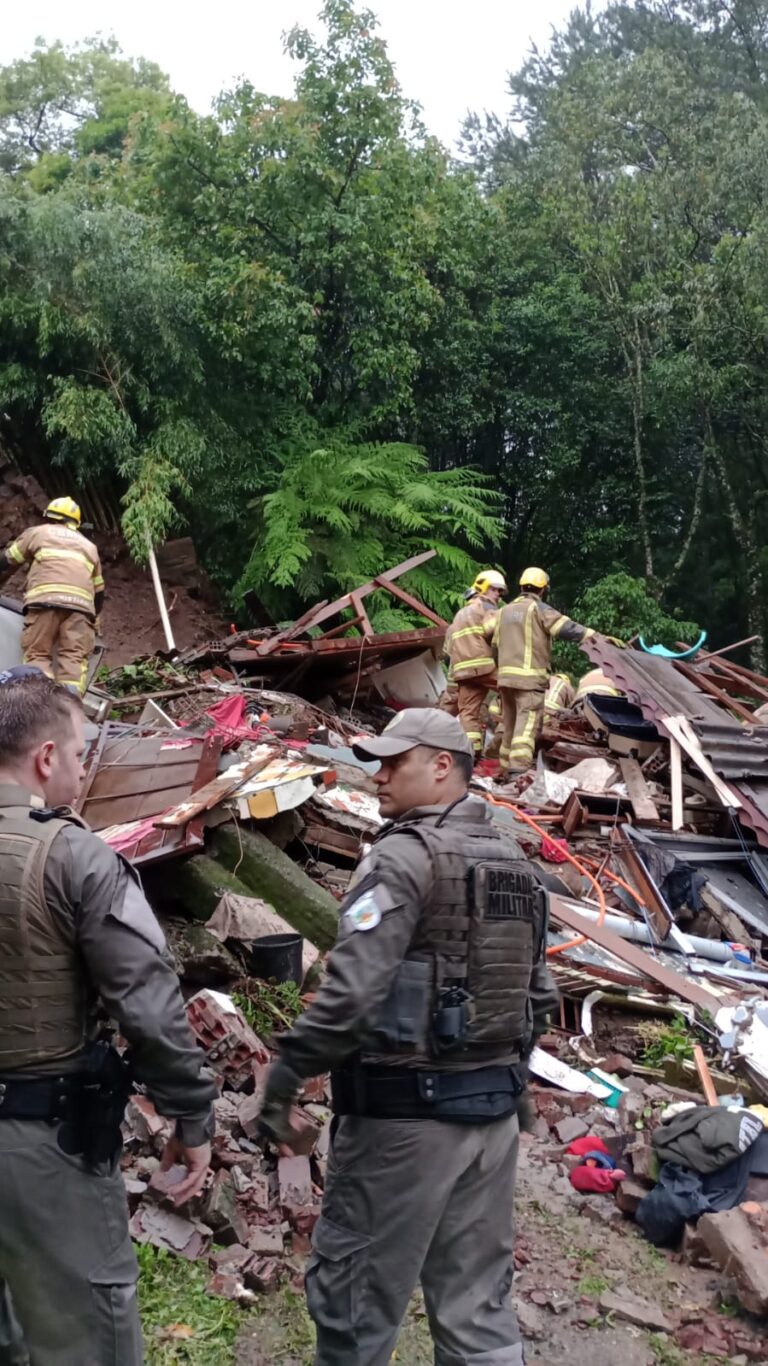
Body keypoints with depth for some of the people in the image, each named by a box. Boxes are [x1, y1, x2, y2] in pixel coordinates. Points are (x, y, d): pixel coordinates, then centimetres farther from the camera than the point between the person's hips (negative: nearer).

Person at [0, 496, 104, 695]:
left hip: (44, 599, -2)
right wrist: (93, 618, 45)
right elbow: (99, 591, 33)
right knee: (74, 657, -4)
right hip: (81, 603, 2)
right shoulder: (89, 546, 33)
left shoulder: (36, 532, 24)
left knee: (37, 654, -3)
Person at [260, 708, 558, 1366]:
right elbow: (541, 997, 14)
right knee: (479, 1303, 17)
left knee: (354, 1291, 10)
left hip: (404, 1112, -8)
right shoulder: (517, 862, 9)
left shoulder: (405, 856, -15)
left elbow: (352, 992, -24)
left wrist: (284, 1077, -13)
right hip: (495, 1112, 8)